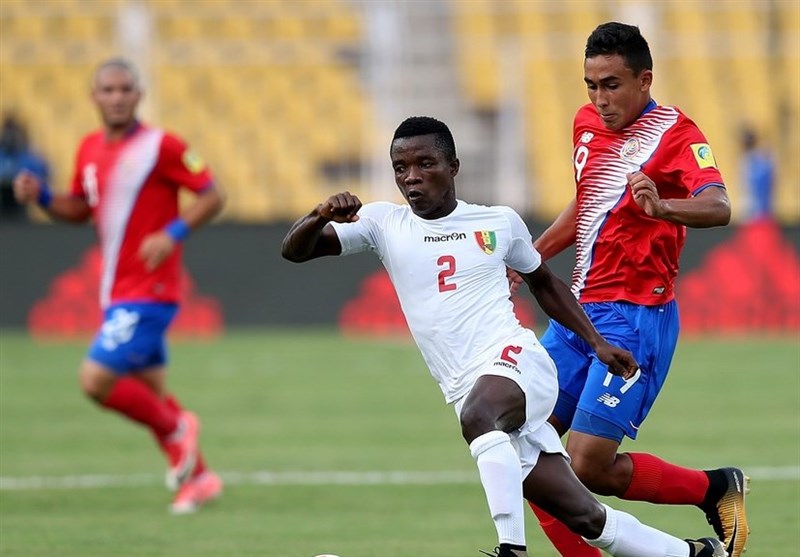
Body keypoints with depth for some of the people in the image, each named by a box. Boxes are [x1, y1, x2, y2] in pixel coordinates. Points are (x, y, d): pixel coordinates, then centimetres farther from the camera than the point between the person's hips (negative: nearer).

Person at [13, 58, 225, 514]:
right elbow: (81, 208, 21)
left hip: (148, 293, -8)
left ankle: (175, 428, 7)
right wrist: (41, 196, 2)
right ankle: (199, 477, 26)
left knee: (96, 379, -15)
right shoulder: (90, 149, 9)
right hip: (117, 293, 8)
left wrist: (173, 235, -23)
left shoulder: (161, 146, -12)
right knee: (150, 393, 13)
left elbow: (212, 196, -9)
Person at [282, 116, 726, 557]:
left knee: (478, 415, -40)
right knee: (586, 518, 2)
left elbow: (544, 283, 25)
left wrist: (597, 343, 20)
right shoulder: (384, 224, 8)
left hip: (517, 361, -3)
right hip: (466, 392, 3)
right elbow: (294, 251, 0)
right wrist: (321, 217, -22)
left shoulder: (499, 222, 8)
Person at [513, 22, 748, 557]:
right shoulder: (588, 123, 11)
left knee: (589, 467, -13)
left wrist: (661, 207, -49)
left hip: (633, 317, -8)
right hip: (578, 312, 8)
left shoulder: (674, 132, -12)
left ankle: (717, 489, 9)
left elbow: (718, 207, -30)